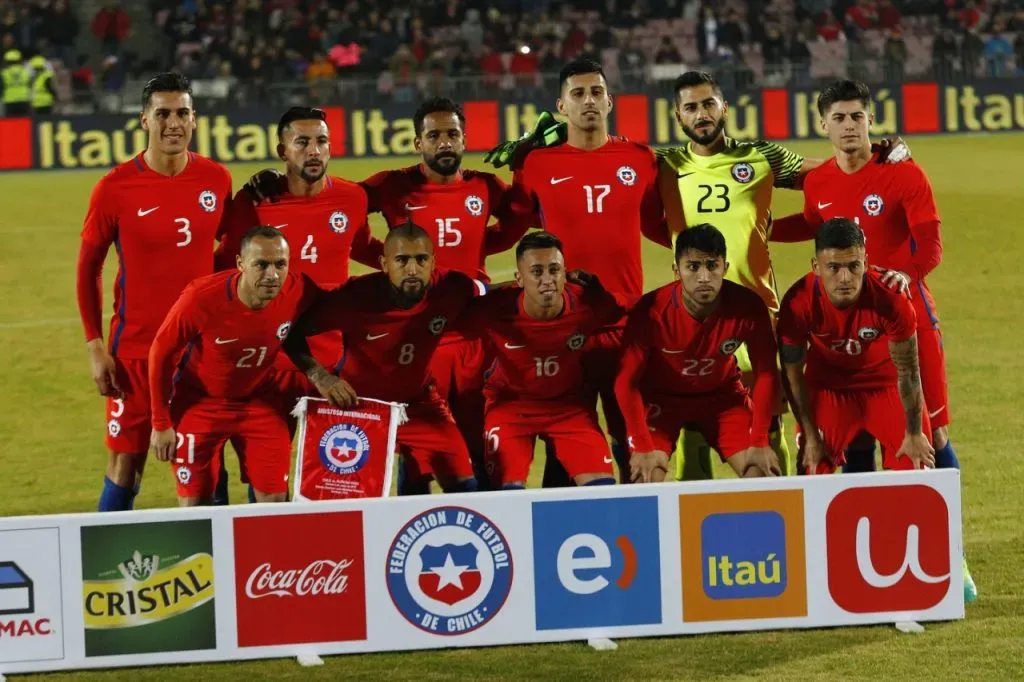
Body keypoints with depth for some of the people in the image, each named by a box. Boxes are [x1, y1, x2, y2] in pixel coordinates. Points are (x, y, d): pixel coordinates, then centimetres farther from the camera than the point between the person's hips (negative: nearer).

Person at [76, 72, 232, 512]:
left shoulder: (217, 180, 0)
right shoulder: (115, 188, -8)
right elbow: (88, 269, 0)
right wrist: (95, 347, -5)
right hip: (135, 349, -2)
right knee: (125, 466, 1)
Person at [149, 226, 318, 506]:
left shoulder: (298, 291, -23)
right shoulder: (201, 298, -30)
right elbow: (161, 355, -15)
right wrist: (161, 424, -10)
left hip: (260, 402, 3)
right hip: (200, 402, -2)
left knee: (274, 500, -1)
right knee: (194, 505, -1)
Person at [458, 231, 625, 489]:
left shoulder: (589, 304, -22)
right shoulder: (493, 311, -27)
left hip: (570, 402, 2)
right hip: (510, 402, -1)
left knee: (602, 488, -11)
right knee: (508, 492, -17)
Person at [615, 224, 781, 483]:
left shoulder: (748, 307, -26)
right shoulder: (651, 311, -30)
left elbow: (765, 374, -13)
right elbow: (627, 381, -21)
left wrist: (760, 442, -16)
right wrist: (643, 448, -25)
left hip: (722, 394, 2)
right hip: (661, 396, -2)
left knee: (762, 475, -11)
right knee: (647, 481, -20)